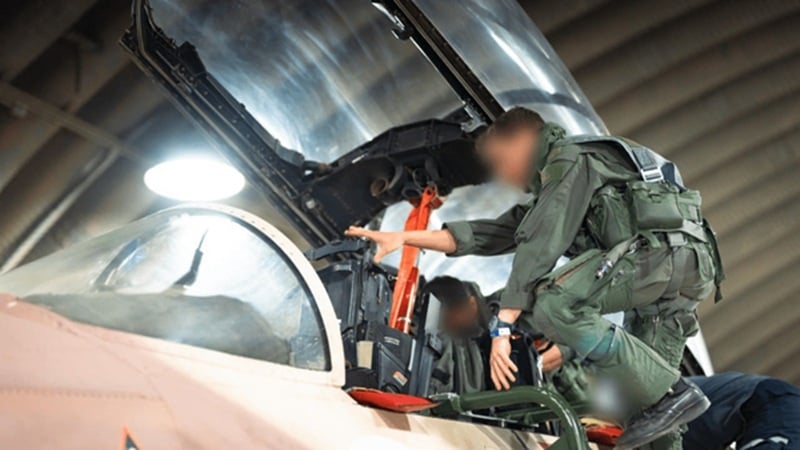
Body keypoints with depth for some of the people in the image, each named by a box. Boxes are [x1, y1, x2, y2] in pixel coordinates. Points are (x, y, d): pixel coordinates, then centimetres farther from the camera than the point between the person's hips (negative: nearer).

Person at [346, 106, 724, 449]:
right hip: (691, 266, 10)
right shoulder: (548, 193, 30)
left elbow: (538, 249, -9)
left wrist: (502, 327, -13)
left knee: (554, 304, -22)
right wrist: (404, 238, 22)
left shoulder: (569, 160, 2)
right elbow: (491, 234, 26)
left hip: (665, 248, -10)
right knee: (647, 378, 9)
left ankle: (672, 394, -18)